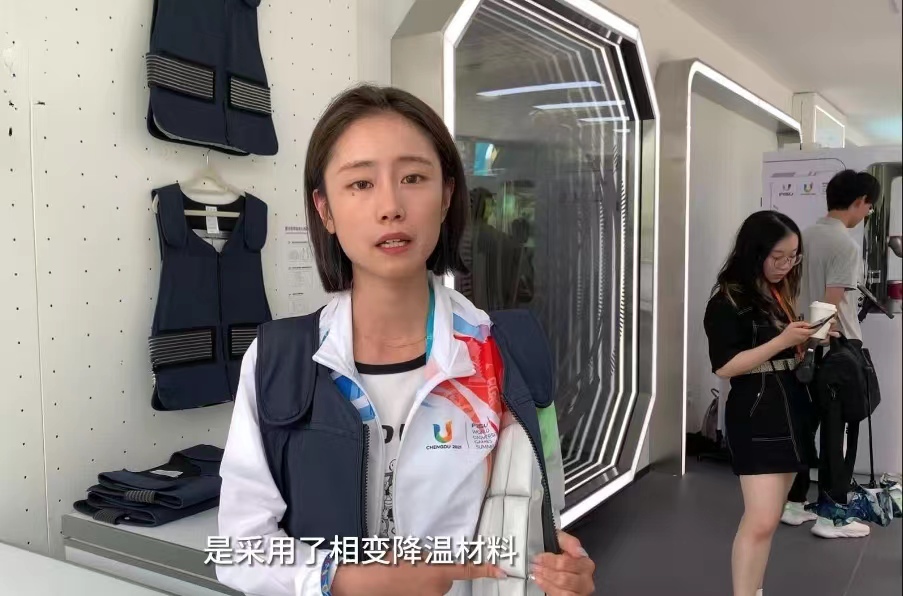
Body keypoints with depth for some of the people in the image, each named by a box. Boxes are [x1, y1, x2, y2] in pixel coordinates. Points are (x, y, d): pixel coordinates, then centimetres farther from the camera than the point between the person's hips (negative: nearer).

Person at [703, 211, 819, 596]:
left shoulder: (780, 293, 10)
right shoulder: (728, 301, -12)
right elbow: (724, 366, -18)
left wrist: (809, 340, 0)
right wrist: (782, 341, -21)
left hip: (792, 407, 8)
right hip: (756, 413, -8)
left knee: (771, 517, 12)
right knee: (761, 521, -12)